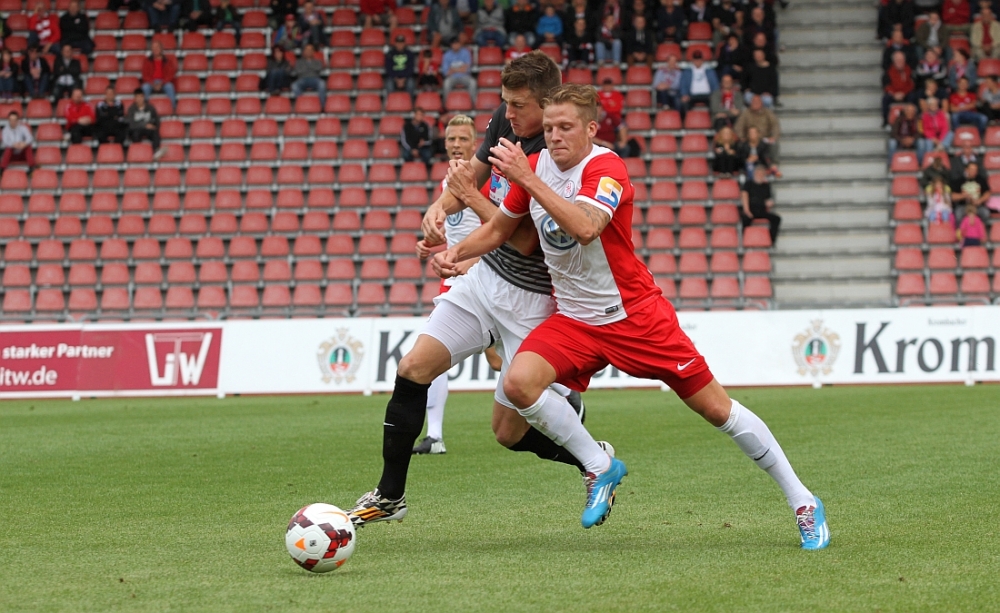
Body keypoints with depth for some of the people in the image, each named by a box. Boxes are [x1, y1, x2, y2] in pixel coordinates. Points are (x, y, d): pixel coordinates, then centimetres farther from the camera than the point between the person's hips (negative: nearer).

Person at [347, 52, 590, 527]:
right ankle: (389, 496, 7)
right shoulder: (505, 121, -1)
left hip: (529, 299, -7)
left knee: (509, 431, -2)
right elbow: (473, 173, 15)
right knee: (413, 369, -5)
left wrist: (471, 197, -25)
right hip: (483, 278, 7)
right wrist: (439, 207, -5)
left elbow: (525, 242, -24)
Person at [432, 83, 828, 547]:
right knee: (519, 383, -22)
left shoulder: (606, 168, -19)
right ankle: (600, 467, -2)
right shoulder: (534, 166, 1)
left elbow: (584, 227, -39)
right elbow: (499, 228, 16)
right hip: (573, 319, 5)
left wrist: (528, 179, -39)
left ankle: (802, 502, 11)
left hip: (635, 315, -5)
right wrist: (455, 253, -1)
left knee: (715, 408, -3)